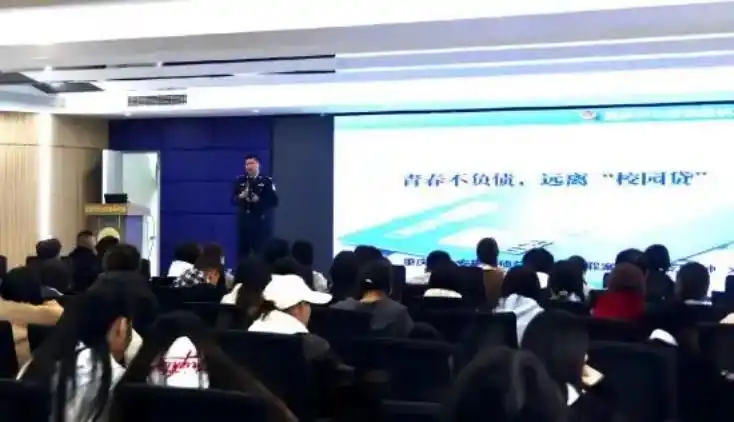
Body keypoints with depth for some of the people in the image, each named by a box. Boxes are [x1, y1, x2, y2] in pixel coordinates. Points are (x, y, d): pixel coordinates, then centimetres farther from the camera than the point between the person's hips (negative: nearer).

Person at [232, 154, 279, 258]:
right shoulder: (239, 181, 9)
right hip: (244, 223, 3)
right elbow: (233, 200, 5)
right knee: (242, 253, 4)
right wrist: (240, 197, -16)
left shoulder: (267, 181, -1)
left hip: (261, 223, -3)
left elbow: (274, 202, -6)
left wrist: (259, 200, -18)